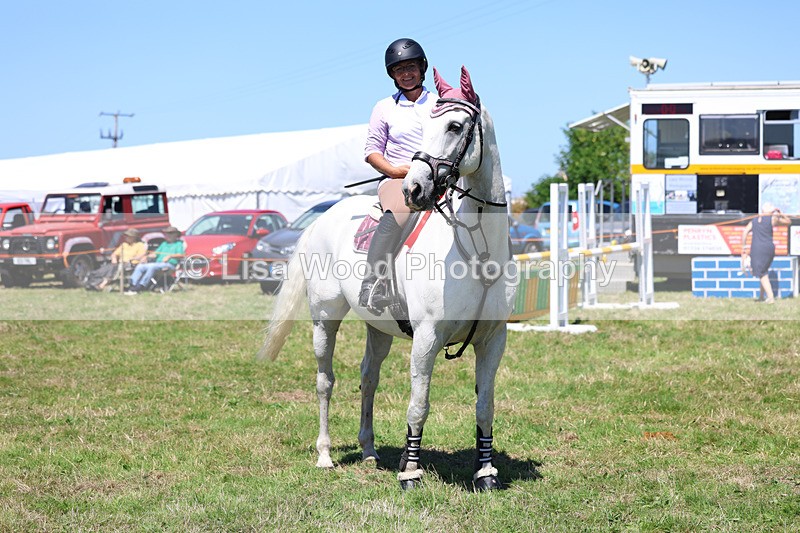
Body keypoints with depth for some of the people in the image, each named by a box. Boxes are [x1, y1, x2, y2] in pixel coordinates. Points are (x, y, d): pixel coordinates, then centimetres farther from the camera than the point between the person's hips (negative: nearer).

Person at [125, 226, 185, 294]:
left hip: (169, 264, -7)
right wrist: (147, 257, 4)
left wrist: (170, 256, -25)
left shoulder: (179, 244, 10)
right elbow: (155, 253, 24)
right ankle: (132, 285, -29)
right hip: (158, 262, 7)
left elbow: (181, 255, -8)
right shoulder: (164, 243, 32)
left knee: (152, 266, -36)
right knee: (140, 267, -16)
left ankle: (140, 287, -40)